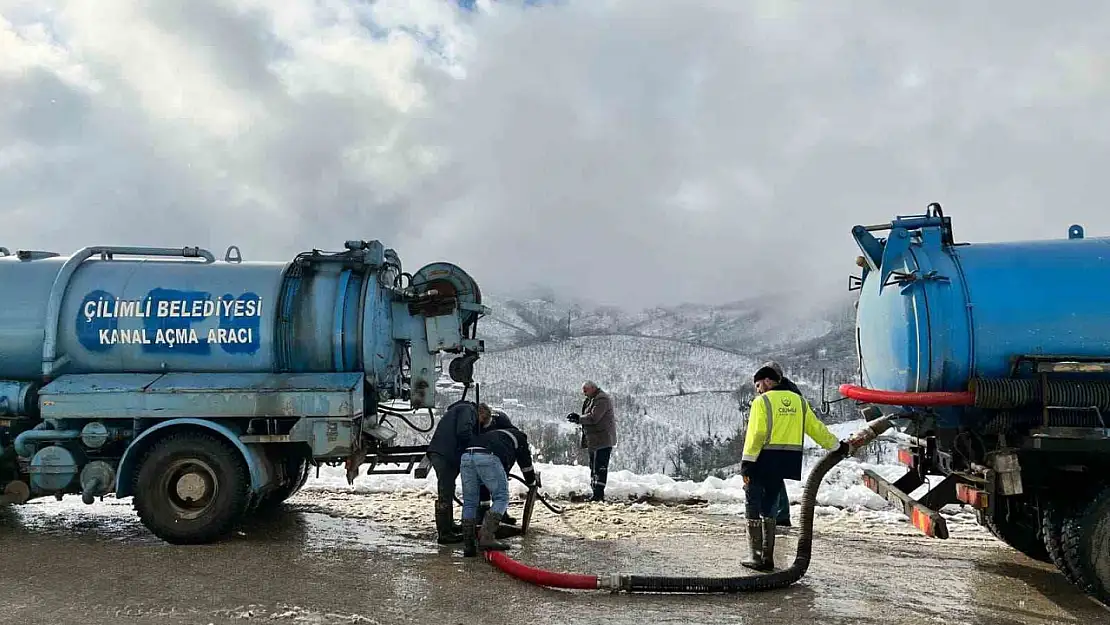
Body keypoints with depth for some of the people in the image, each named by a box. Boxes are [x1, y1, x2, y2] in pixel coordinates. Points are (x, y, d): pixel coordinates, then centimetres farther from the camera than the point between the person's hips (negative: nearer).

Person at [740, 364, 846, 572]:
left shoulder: (762, 402, -6)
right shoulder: (798, 401, 12)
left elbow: (755, 434, -14)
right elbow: (816, 428, 16)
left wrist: (747, 462, -13)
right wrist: (837, 446, 29)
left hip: (763, 461, -6)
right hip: (786, 461, 6)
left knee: (753, 508, 4)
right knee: (768, 507, 16)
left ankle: (757, 557, 3)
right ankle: (768, 556, 17)